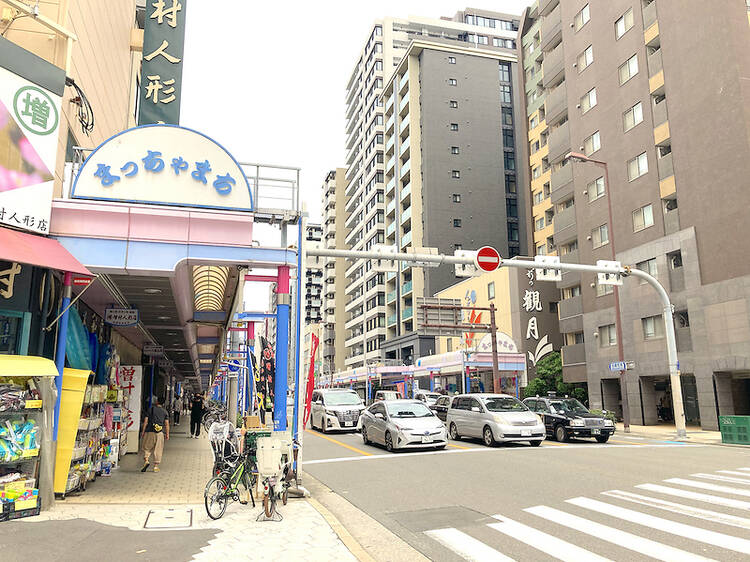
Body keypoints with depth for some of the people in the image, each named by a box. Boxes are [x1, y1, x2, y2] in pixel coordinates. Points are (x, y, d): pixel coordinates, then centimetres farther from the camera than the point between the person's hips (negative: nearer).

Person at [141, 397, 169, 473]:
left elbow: (146, 421, -2)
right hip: (160, 433, 1)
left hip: (149, 432, -1)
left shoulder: (150, 409, 2)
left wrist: (143, 431, 3)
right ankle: (156, 466, 9)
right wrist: (167, 434, 7)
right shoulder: (165, 412, 7)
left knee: (147, 448, 12)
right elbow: (167, 424, 3)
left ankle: (146, 461, -9)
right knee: (158, 450, 8)